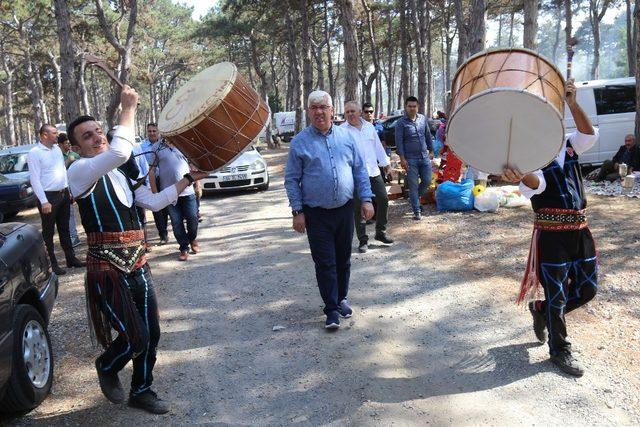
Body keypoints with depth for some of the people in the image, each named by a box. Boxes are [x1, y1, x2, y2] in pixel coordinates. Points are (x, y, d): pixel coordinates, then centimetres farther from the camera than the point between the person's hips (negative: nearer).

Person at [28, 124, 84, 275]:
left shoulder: (57, 149, 9)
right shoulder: (34, 153, -12)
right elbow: (35, 179, -15)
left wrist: (68, 191, 13)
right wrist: (44, 201, -19)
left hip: (63, 194, 7)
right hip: (49, 196, -7)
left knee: (64, 229, 16)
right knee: (48, 232, 4)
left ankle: (71, 258, 25)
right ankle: (51, 263, 11)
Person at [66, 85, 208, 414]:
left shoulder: (122, 172, 15)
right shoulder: (80, 171, -11)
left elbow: (154, 202, 13)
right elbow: (120, 151, -28)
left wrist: (187, 179, 7)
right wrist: (128, 109, -18)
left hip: (137, 263, 8)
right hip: (107, 267, -7)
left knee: (151, 333, 12)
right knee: (135, 337, -6)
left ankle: (141, 391, 34)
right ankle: (106, 366, 28)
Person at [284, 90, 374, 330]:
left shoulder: (346, 136, 4)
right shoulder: (300, 142, -3)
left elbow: (360, 170, 8)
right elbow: (292, 180, -1)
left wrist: (366, 200, 1)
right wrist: (297, 211, -7)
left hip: (345, 210, 3)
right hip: (316, 213, -3)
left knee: (343, 259, 14)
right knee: (325, 263, 0)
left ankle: (341, 299, 31)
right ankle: (332, 309, 9)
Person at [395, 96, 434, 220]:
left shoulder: (423, 119, 7)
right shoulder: (401, 123, -7)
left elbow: (428, 136, 16)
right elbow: (399, 141, -8)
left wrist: (431, 151, 15)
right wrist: (402, 158, -14)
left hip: (424, 157, 5)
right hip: (411, 159, -4)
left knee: (427, 181, 8)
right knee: (413, 185, 0)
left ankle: (416, 197, 36)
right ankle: (417, 211, 8)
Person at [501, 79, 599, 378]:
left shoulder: (568, 145, 11)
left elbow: (589, 136, -9)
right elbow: (535, 185, -28)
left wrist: (573, 104, -20)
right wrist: (521, 178, -52)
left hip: (580, 228, 6)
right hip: (551, 232, -6)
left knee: (587, 288, 14)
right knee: (557, 294, 4)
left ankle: (541, 311, 37)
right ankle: (560, 351, 22)